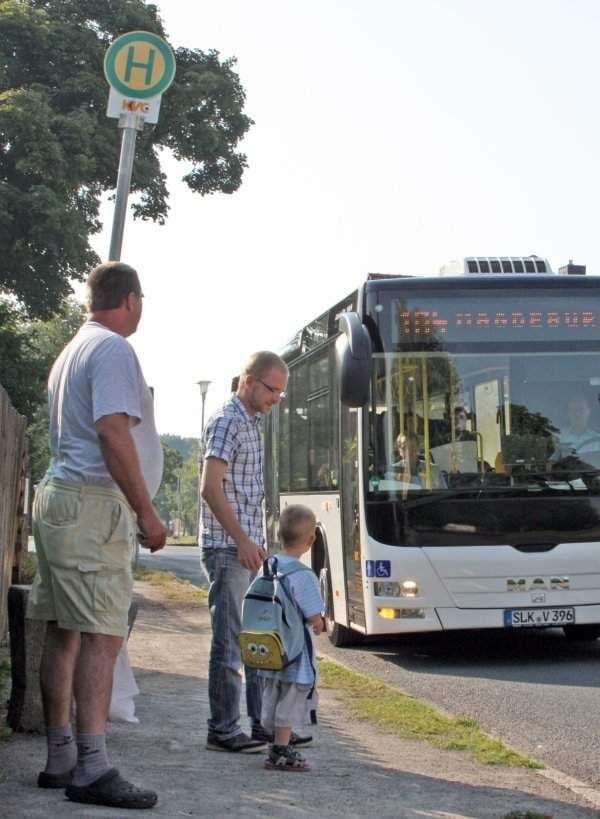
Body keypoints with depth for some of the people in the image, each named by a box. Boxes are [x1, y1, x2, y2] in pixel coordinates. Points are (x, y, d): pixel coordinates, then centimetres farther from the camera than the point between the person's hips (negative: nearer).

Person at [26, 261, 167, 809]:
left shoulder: (73, 351, 21)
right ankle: (92, 769, -13)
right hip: (93, 504, -10)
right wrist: (146, 512, -16)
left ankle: (60, 758, 15)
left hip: (58, 498, 10)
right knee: (101, 636, -11)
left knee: (65, 635, 10)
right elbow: (112, 432, -19)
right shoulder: (114, 349, -9)